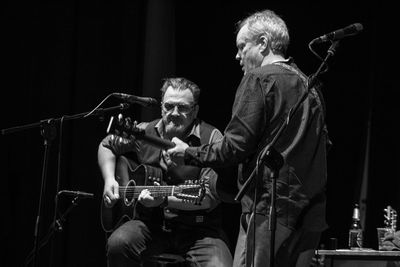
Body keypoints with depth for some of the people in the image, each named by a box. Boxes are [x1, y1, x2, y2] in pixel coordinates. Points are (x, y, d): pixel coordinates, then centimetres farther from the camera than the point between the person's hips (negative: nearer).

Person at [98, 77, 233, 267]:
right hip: (151, 223, 3)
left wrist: (165, 200, -23)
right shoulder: (143, 133, 7)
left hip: (198, 228, -3)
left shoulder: (211, 139, -7)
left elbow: (211, 197, -14)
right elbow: (107, 145, 25)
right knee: (118, 243, -27)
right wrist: (109, 179, 8)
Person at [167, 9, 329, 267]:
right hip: (309, 212, 8)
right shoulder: (308, 85, 18)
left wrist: (188, 153, 3)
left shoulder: (259, 79, -6)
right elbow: (323, 144, 19)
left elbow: (235, 146, -11)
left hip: (270, 207, -8)